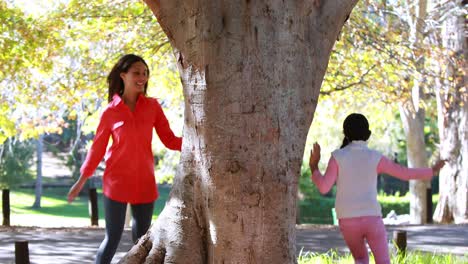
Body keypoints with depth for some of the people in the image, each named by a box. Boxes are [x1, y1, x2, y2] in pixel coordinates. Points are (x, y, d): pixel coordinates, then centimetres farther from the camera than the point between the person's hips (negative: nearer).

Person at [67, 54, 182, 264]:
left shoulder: (152, 106, 4)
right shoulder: (110, 112, -2)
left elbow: (169, 140, 3)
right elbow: (98, 148, 5)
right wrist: (81, 180, 6)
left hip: (145, 183, 3)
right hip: (116, 182, -3)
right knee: (113, 238, -3)